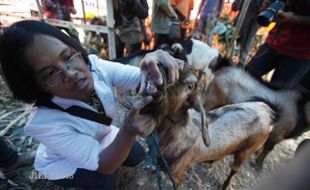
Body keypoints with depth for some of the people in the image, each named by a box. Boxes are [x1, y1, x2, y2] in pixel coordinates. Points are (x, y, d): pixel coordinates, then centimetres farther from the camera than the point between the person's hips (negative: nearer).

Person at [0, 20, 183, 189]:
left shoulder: (94, 65, -29)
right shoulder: (44, 123, -38)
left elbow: (142, 78, -31)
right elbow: (103, 165, -34)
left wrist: (152, 65, -57)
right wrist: (129, 131, -54)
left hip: (101, 136, 4)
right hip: (64, 162, -3)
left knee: (137, 155, 5)